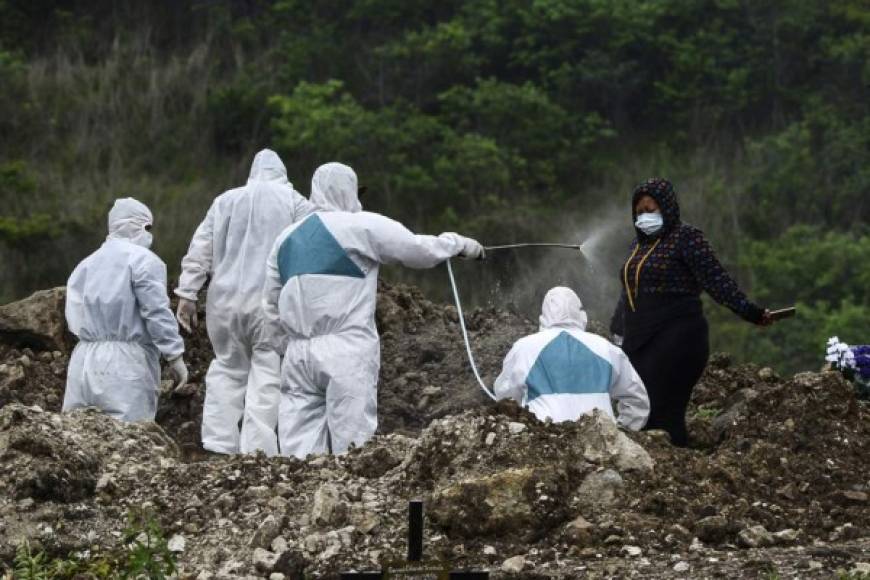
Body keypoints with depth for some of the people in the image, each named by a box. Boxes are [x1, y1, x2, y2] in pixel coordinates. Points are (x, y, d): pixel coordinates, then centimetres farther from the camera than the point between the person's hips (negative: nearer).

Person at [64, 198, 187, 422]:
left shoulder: (86, 265, 19)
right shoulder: (143, 260, -4)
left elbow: (74, 317, 11)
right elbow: (157, 313, -11)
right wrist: (175, 356, -8)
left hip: (84, 360, 7)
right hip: (126, 362, -7)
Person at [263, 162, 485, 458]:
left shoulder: (287, 237, 16)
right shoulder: (363, 227, -3)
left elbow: (271, 303, 21)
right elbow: (420, 251, 2)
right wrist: (460, 244, 19)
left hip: (299, 354, 5)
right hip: (346, 352, -5)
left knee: (300, 445, 2)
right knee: (351, 435, -5)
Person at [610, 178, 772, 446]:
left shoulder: (686, 238, -5)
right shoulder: (640, 243, 19)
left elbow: (715, 280, -13)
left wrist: (748, 311, -22)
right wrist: (619, 331, 25)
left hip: (676, 342, -8)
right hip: (639, 342, 8)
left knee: (662, 412, -15)